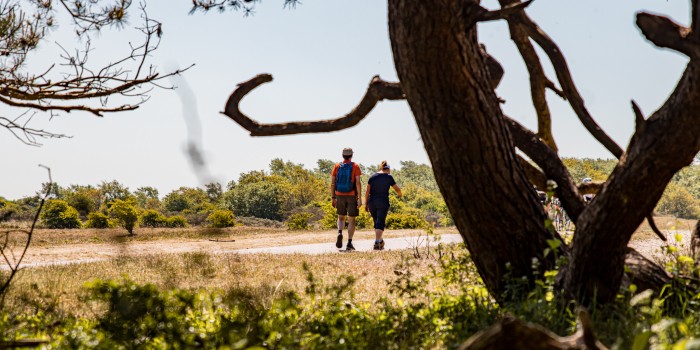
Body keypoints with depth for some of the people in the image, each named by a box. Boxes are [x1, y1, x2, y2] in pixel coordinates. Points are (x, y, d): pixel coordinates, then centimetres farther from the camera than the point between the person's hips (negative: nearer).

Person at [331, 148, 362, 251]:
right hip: (352, 196, -2)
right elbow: (358, 182, -13)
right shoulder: (355, 166, -5)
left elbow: (332, 183, 0)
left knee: (341, 217, 19)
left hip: (340, 196, 2)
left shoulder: (337, 166, 3)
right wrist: (360, 198, -12)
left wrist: (333, 198, 6)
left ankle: (340, 233, -9)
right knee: (351, 220, 6)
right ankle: (349, 243, 0)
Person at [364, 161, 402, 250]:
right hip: (383, 202, -4)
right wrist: (400, 194, 29)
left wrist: (366, 204, 9)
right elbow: (398, 190, 7)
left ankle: (380, 241, 27)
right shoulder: (388, 177, 1)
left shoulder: (372, 176, 9)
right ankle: (376, 242, -18)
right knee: (380, 223, -4)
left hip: (372, 202, 4)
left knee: (376, 222, 18)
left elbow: (367, 192, 5)